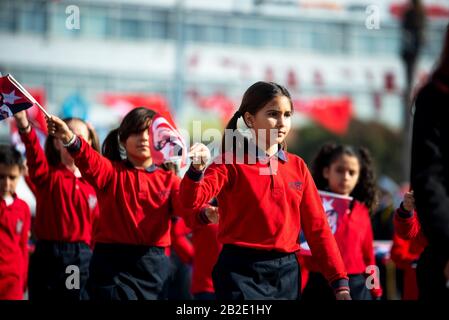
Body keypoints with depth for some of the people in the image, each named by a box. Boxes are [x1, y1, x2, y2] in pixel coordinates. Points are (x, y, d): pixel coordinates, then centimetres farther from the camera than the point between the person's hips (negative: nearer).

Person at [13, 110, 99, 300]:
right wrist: (24, 126, -41)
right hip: (47, 257, -2)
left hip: (83, 260, 2)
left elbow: (97, 226, 11)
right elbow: (35, 154, -21)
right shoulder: (47, 175, 0)